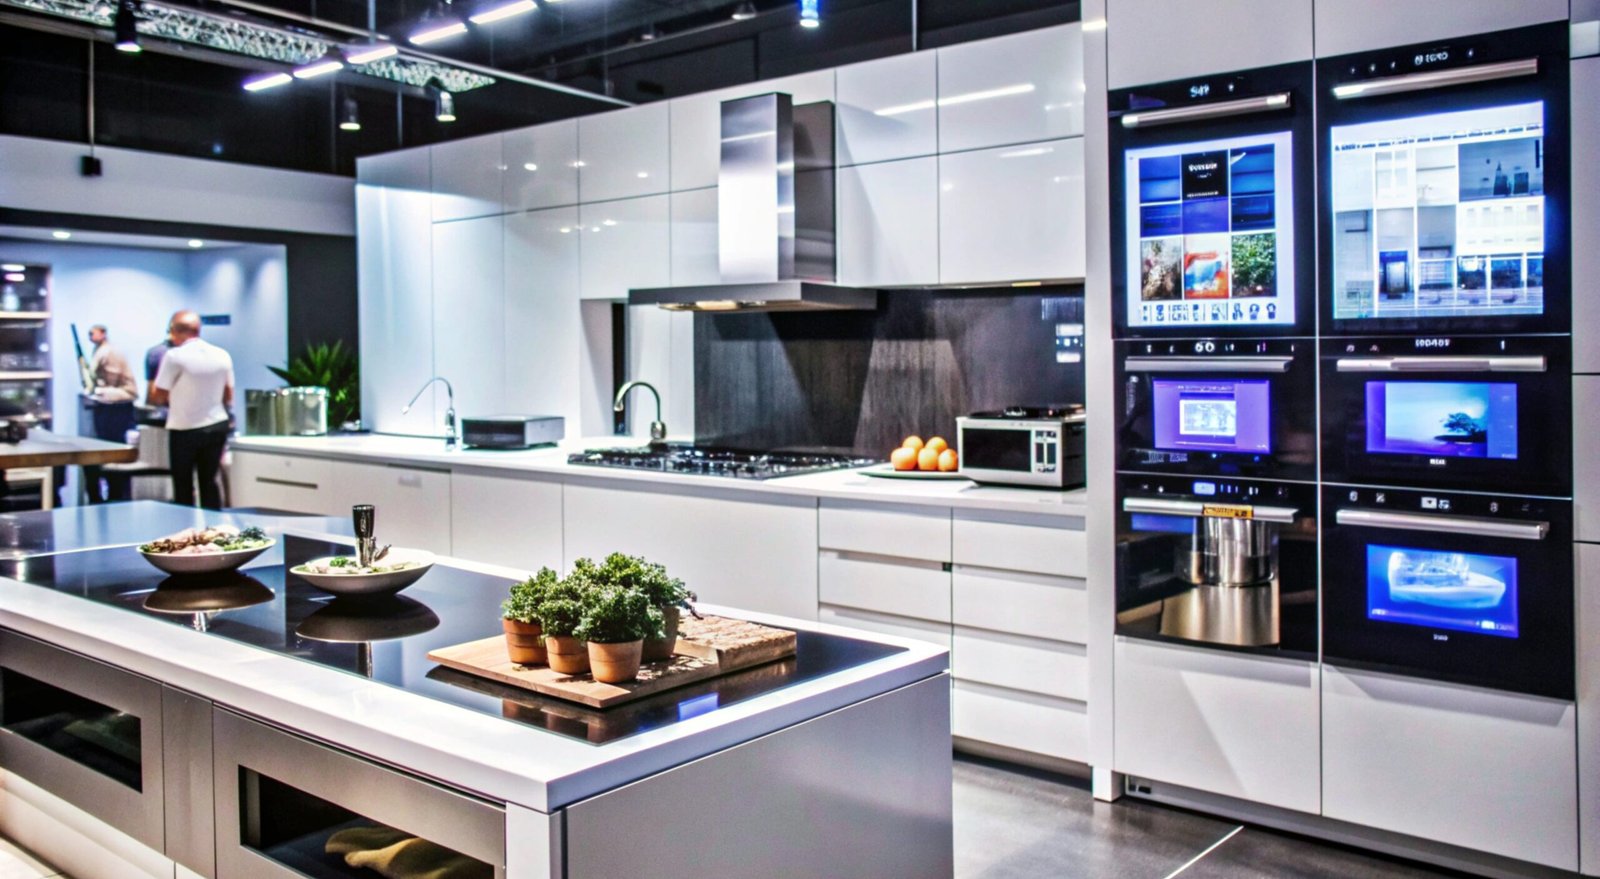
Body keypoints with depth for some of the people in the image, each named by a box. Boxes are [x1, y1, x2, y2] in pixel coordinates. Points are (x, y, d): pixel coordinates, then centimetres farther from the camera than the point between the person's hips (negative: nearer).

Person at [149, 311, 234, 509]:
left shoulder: (175, 356, -12)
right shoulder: (222, 355, 2)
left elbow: (157, 398, -7)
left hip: (185, 429, -4)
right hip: (217, 426, 4)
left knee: (183, 485, 8)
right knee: (210, 482, 10)